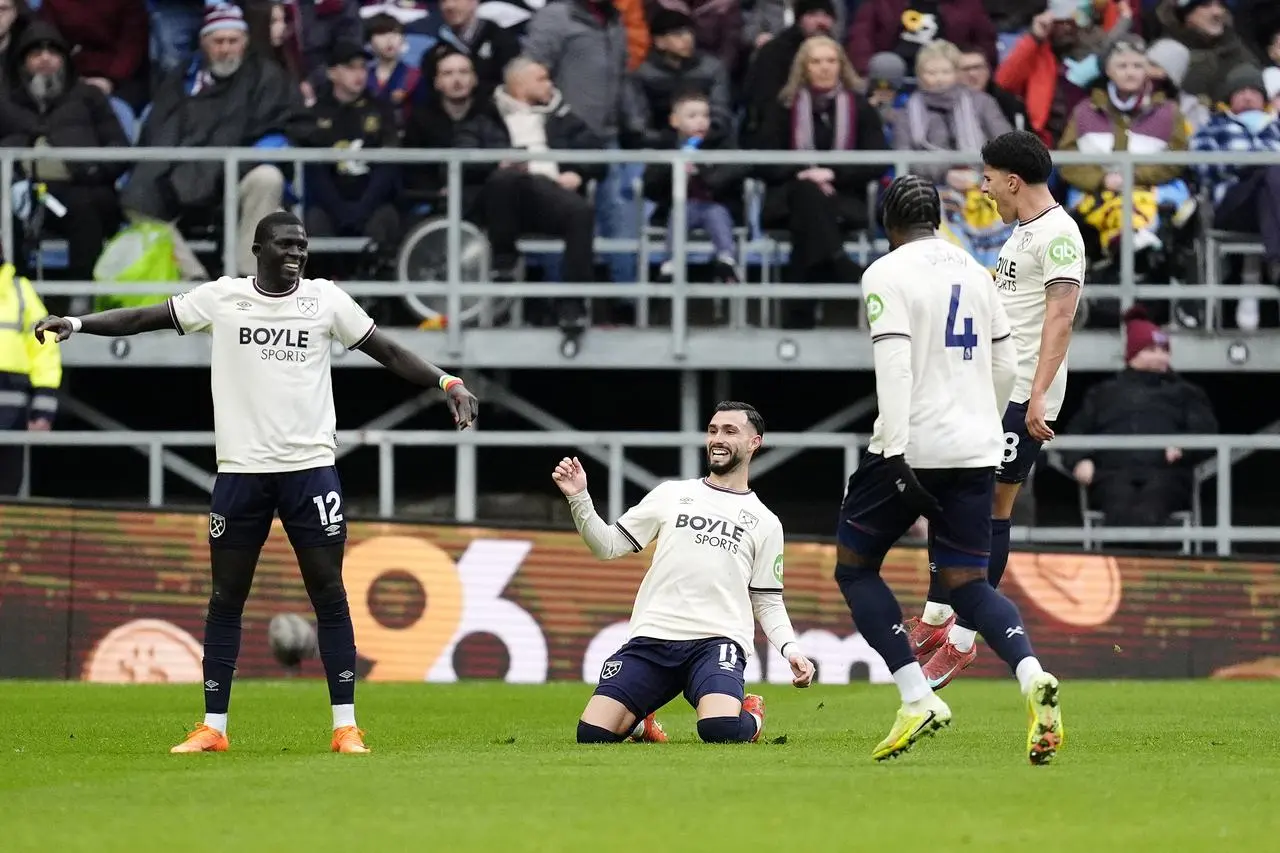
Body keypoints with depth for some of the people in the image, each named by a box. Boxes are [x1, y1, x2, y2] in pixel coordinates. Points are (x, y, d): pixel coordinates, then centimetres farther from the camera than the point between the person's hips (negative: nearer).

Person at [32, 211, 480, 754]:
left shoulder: (325, 299, 3)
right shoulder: (223, 298, 2)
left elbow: (386, 351, 5)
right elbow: (147, 318, 0)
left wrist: (446, 383, -6)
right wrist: (77, 324, -11)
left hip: (310, 469, 0)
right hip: (240, 470, 0)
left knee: (329, 593, -2)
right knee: (226, 597, 5)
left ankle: (346, 725, 1)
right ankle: (213, 727, 10)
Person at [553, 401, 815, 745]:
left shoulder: (765, 523, 14)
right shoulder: (672, 494, 16)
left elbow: (768, 603, 15)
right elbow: (608, 546, 14)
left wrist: (790, 649, -3)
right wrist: (579, 498, -1)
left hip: (717, 641, -2)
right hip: (651, 638, 2)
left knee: (720, 730, -31)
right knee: (592, 734, -16)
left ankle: (749, 716, 7)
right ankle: (640, 721, 20)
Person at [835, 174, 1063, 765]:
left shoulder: (887, 274, -6)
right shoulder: (974, 273, 14)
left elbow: (894, 366, -16)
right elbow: (1005, 366, 17)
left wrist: (897, 456, -21)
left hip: (913, 448, -6)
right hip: (976, 450, 6)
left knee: (854, 566, 10)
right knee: (967, 583, 10)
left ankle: (918, 699, -3)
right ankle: (1031, 676, -19)